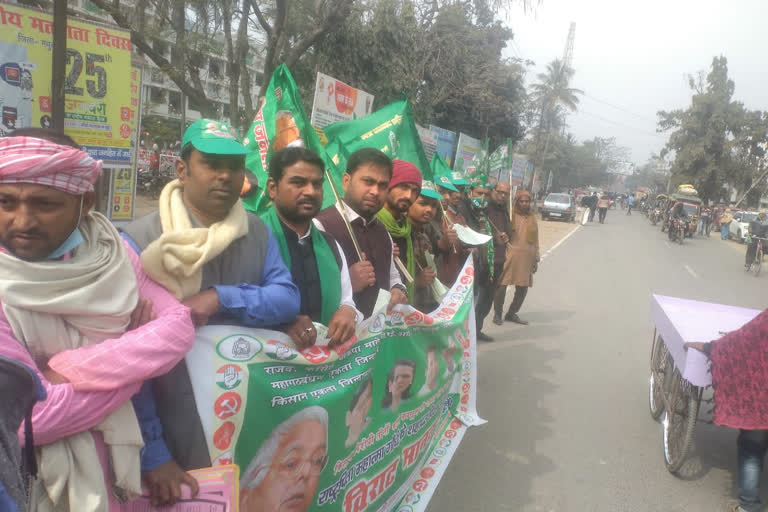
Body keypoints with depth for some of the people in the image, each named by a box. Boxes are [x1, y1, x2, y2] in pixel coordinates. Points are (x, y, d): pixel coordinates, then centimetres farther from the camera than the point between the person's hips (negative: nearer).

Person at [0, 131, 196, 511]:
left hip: (106, 463, 4)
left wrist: (68, 370, -23)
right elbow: (32, 418, -25)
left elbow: (178, 327, -15)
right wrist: (134, 345, -17)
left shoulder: (107, 251, -8)